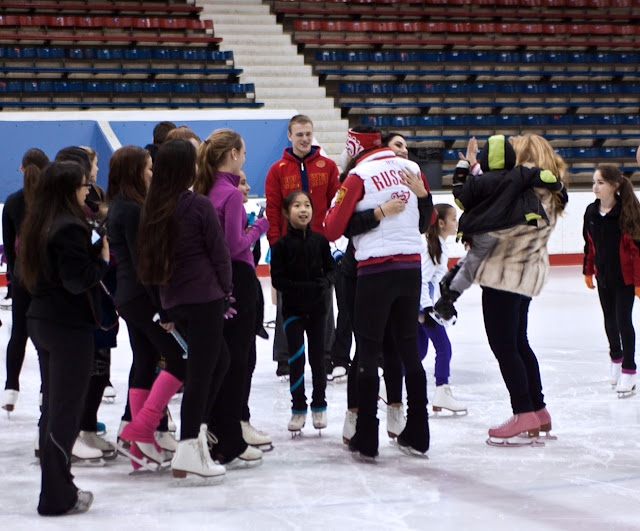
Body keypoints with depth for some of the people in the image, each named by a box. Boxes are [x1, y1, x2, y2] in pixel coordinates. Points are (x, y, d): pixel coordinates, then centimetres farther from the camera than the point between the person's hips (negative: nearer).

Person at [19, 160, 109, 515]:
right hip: (70, 326, -9)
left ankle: (56, 489, 23)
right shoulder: (70, 228, -18)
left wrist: (98, 247, 5)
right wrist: (104, 260, -7)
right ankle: (58, 497, 4)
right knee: (66, 410, -2)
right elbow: (77, 280, -22)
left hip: (40, 321, 9)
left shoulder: (37, 225, 10)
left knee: (52, 406, 15)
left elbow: (62, 267, 8)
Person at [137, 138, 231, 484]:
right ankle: (189, 451, -9)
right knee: (201, 371, -5)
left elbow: (150, 255, 12)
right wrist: (226, 291, 6)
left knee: (214, 362, 21)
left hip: (172, 301, 7)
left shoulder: (153, 208, 6)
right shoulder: (199, 205, -11)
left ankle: (196, 429, 20)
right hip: (204, 298, -7)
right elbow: (219, 252, -8)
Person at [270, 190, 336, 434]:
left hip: (317, 307, 2)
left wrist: (324, 283, -14)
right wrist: (301, 288, -20)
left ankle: (319, 405, 21)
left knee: (317, 357, 8)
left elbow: (330, 268, 7)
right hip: (292, 308, -2)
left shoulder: (319, 240, 1)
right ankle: (298, 409, 7)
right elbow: (277, 279, -8)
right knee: (296, 357, -3)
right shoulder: (281, 244, -6)